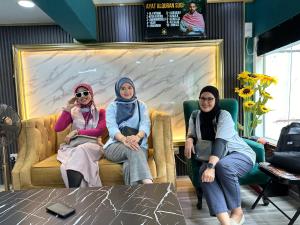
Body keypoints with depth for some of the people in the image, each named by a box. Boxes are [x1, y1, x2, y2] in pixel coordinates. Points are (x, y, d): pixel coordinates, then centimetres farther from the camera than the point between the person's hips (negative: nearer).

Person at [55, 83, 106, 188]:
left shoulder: (100, 112, 12)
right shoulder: (73, 111, 17)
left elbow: (100, 131, -5)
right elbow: (57, 128, 4)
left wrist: (76, 132, -10)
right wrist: (67, 109, -3)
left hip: (92, 146, -2)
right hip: (72, 146, 2)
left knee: (81, 150, -37)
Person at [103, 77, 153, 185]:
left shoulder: (141, 105, 15)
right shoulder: (112, 106, 12)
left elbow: (145, 124, -3)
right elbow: (112, 127, -7)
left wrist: (137, 137, -29)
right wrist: (124, 139, -31)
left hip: (139, 145, 1)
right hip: (115, 146, -1)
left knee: (129, 165, -34)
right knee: (132, 150, -36)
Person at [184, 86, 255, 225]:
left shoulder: (224, 116, -15)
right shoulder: (195, 115, 3)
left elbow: (220, 142, -28)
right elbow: (191, 134, 9)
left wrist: (211, 166, -41)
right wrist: (189, 140, -17)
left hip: (241, 154, -3)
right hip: (213, 158, 4)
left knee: (223, 166, -37)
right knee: (204, 172, -31)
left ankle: (237, 212, -13)